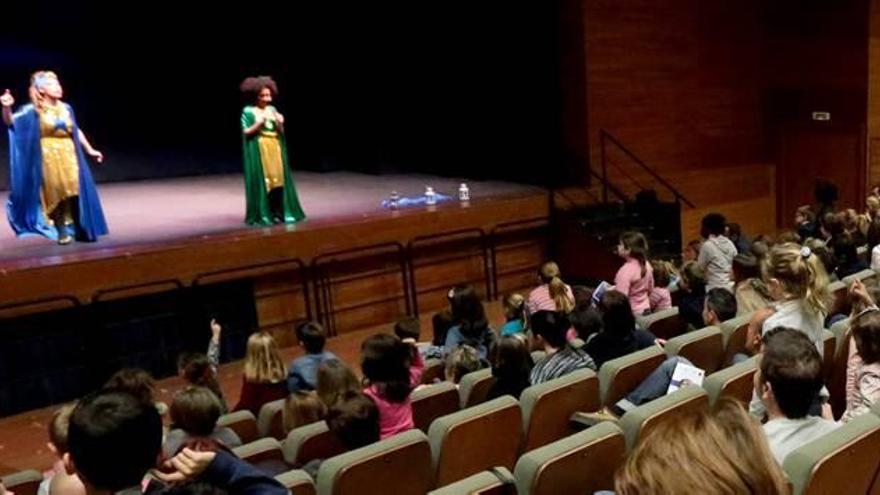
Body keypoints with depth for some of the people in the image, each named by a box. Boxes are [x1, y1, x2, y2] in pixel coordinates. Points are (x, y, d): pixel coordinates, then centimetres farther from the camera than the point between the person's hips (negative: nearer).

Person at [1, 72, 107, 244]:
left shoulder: (66, 108, 7)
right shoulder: (34, 111, -6)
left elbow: (76, 131, 18)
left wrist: (89, 150, 21)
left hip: (69, 157, 4)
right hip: (49, 158, -4)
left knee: (76, 193, 3)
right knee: (56, 194, -1)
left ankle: (81, 230, 15)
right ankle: (62, 232, 10)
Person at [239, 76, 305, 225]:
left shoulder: (272, 110, 11)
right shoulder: (248, 111, -3)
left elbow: (281, 132, 11)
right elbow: (246, 132, -7)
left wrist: (280, 123, -9)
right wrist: (259, 123, -18)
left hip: (275, 149, 5)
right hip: (259, 150, -5)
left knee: (278, 179, 3)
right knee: (262, 181, -6)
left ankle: (279, 213, 11)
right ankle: (262, 215, 0)